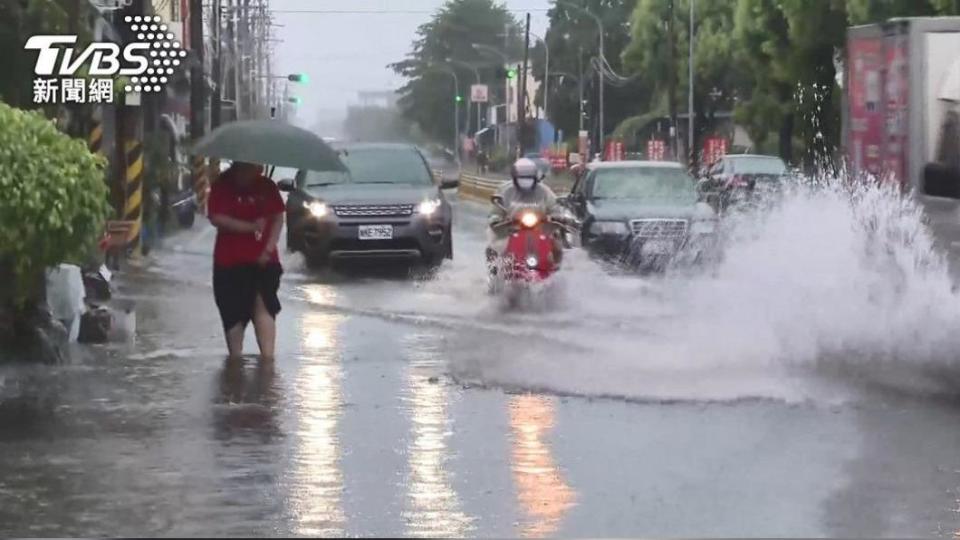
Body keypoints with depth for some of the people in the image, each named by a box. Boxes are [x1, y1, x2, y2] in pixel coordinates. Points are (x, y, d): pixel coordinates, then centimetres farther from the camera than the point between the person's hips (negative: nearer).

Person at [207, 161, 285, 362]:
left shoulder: (267, 187, 6)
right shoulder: (222, 186, -3)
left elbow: (278, 218, 7)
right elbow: (216, 218, -14)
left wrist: (269, 248, -7)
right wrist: (250, 227, -18)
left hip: (263, 260, 1)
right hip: (230, 262, -1)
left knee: (263, 304, -13)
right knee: (233, 312, 5)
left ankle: (267, 357, -17)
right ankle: (235, 358, 16)